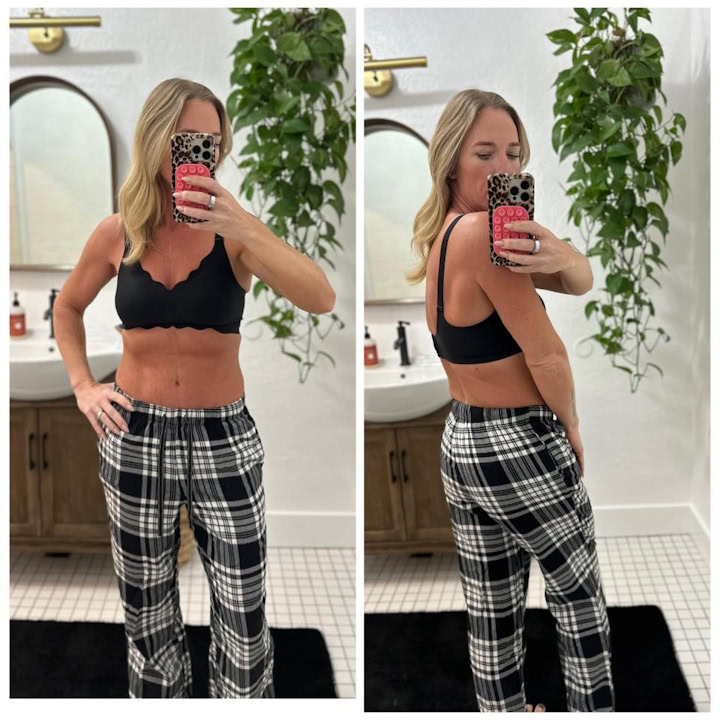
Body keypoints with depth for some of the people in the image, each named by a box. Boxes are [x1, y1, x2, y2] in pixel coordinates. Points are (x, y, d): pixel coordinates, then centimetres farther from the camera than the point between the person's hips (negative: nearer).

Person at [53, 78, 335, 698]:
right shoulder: (116, 234, -2)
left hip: (224, 440, -2)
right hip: (134, 438, 2)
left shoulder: (234, 230, -9)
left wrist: (245, 229, -35)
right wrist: (83, 386, 5)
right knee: (147, 612, 16)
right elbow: (68, 307, 17)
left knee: (243, 618, 5)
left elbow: (321, 300, -25)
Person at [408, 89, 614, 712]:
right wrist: (572, 430, -1)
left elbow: (582, 281, -4)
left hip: (459, 444, 7)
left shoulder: (441, 233, 3)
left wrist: (555, 256, -27)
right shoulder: (484, 232, -24)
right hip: (522, 448, -7)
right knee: (579, 592, 17)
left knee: (491, 613, 17)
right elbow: (546, 353, -18)